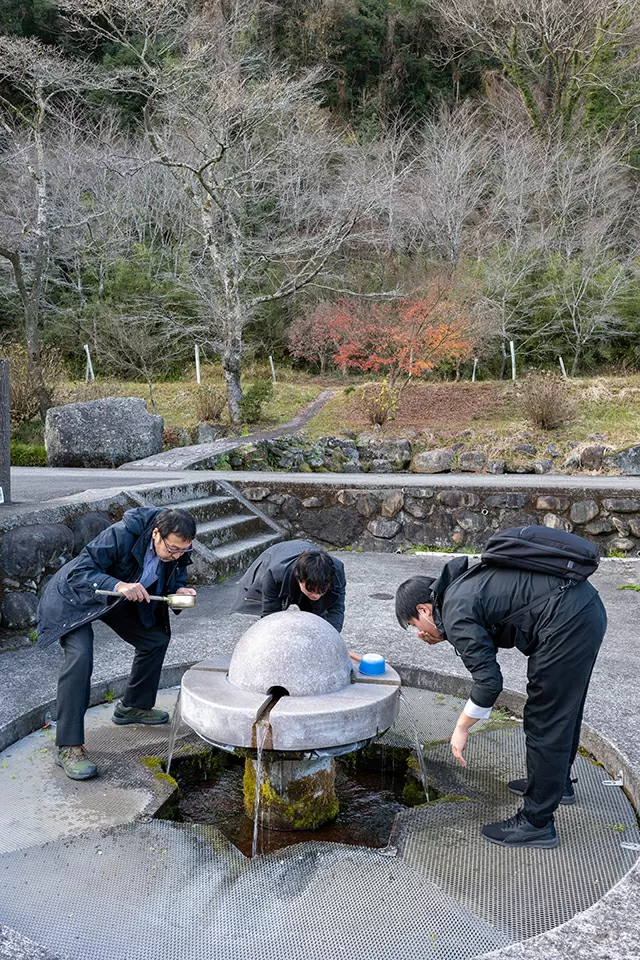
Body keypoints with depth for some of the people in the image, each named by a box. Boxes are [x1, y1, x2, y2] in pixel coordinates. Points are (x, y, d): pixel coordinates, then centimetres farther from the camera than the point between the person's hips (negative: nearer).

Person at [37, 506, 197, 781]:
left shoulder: (177, 548, -17)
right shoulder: (121, 535, -37)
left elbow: (175, 576, 2)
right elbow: (79, 572, -34)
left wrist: (179, 590, -22)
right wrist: (118, 586, -49)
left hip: (121, 598, 7)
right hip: (76, 595, -7)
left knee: (156, 639, 7)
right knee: (80, 656, -25)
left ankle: (133, 706, 30)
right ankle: (68, 747, -18)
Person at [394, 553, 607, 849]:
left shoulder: (455, 611, -11)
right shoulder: (461, 586, 18)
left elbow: (489, 682, -14)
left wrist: (461, 729, -2)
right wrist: (439, 633, 14)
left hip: (566, 622, -10)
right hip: (588, 606, 11)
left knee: (545, 723, 2)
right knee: (563, 711, 27)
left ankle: (537, 823, 14)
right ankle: (558, 781, 48)